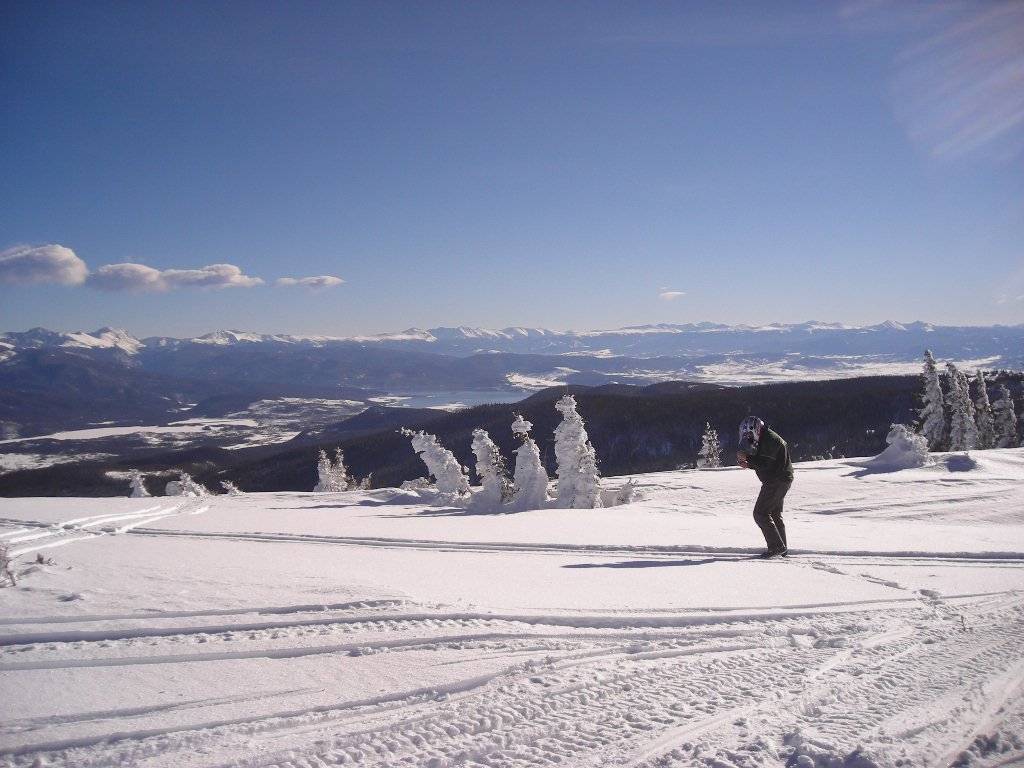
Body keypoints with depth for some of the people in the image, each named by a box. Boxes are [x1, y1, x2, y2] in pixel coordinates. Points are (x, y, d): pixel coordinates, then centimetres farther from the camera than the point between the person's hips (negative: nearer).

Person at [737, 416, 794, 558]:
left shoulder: (769, 439, -18)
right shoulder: (763, 439, 16)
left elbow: (766, 464, -25)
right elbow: (762, 463, 19)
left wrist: (747, 458, -20)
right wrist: (748, 463, 2)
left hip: (778, 481, -11)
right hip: (781, 481, 11)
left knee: (760, 514, -11)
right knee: (775, 514, 18)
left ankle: (777, 547, -10)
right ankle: (782, 548, 25)